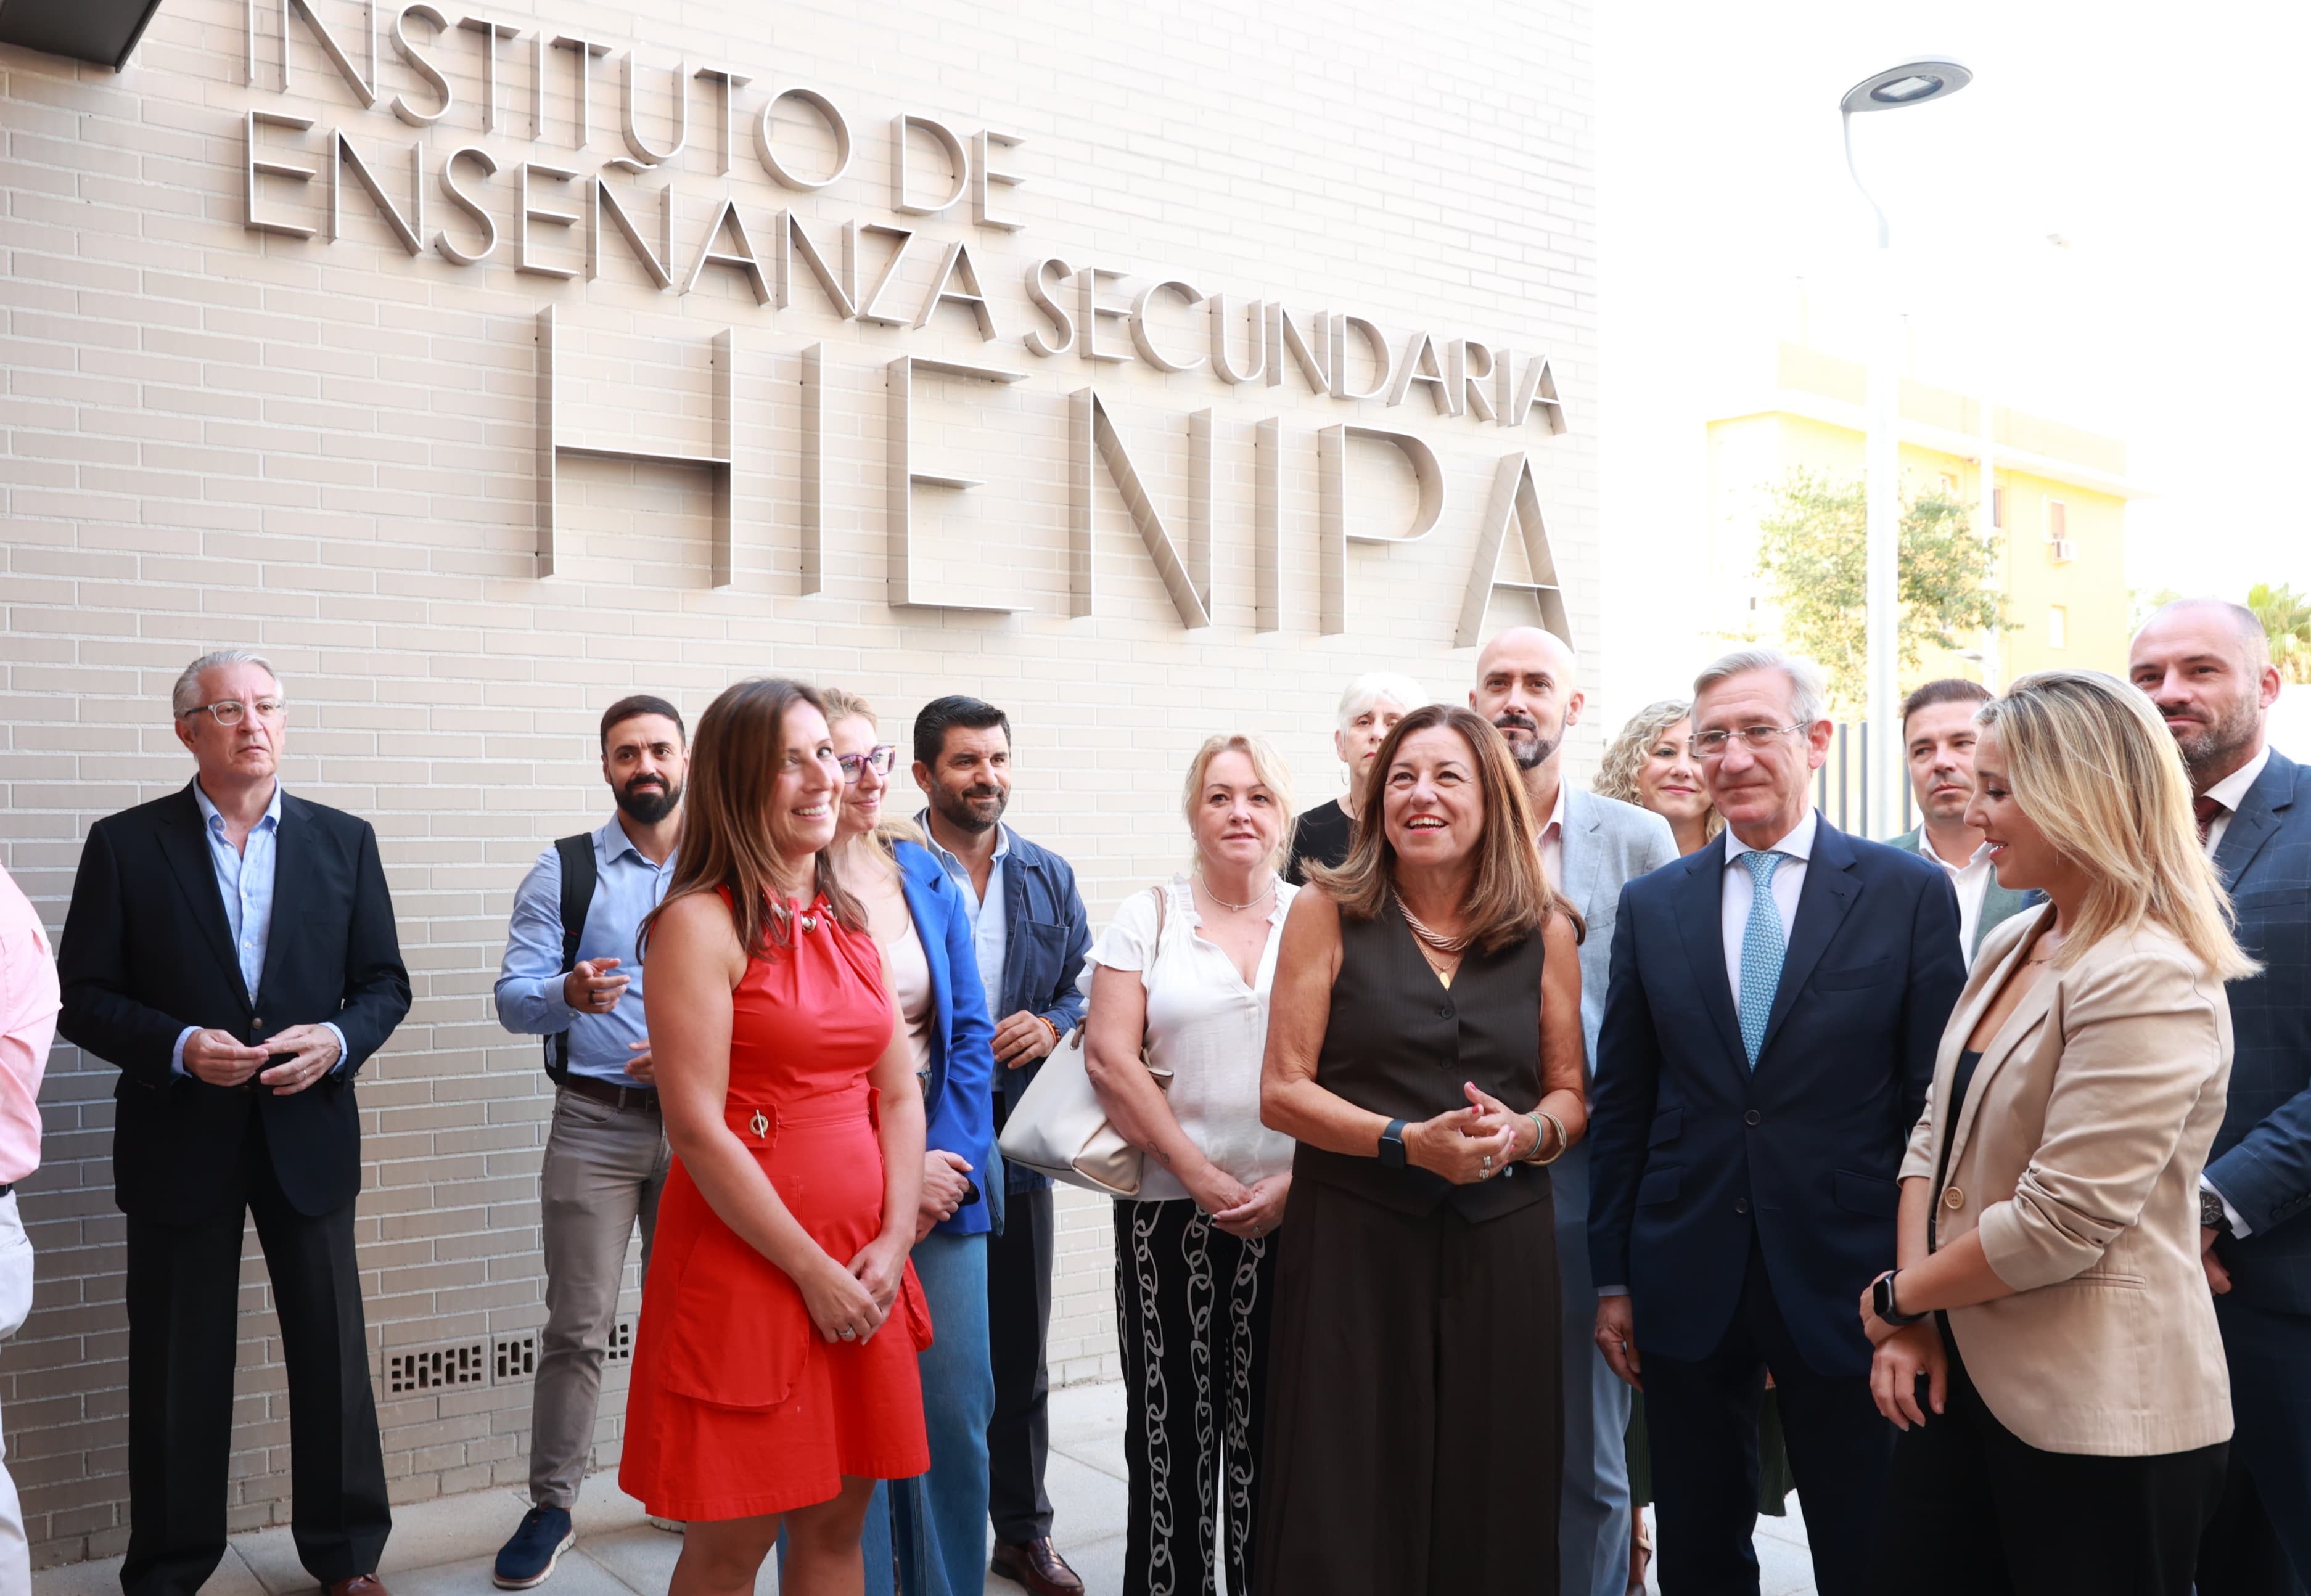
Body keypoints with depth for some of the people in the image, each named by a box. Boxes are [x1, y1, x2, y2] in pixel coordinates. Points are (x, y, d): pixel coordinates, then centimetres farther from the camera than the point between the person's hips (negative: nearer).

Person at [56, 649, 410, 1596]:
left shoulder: (344, 842, 4)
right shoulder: (125, 845, -1)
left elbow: (384, 982, 6)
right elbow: (81, 997, -2)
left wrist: (338, 1039, -13)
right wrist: (178, 1046, -17)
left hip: (308, 1134, 1)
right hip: (178, 1141, -1)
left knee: (332, 1353, 8)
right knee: (176, 1367, 10)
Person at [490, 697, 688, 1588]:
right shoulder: (565, 871, 1)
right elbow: (512, 997, -6)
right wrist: (568, 995, -27)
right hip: (595, 1123, -2)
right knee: (578, 1326, 1)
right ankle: (551, 1508, 15)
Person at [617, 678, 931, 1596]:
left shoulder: (847, 922, 11)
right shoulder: (700, 923, -11)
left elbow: (898, 1094, 10)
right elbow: (697, 1129, -16)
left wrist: (893, 1241, -3)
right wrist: (812, 1270, -13)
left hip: (862, 1267, 6)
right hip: (747, 1266, -6)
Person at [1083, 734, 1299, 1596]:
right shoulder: (1148, 916, 4)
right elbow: (1110, 1057, -4)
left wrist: (1296, 1180, -9)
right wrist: (1203, 1177, -9)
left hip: (1295, 1212, 1)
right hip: (1170, 1209, 0)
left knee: (1275, 1421, 6)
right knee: (1171, 1421, 4)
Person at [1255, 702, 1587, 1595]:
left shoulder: (1545, 932, 6)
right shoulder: (1327, 912, 0)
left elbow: (1571, 1096, 11)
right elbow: (1282, 1092, -3)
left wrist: (1522, 1133, -11)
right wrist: (1409, 1141, -16)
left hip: (1500, 1248, 2)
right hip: (1352, 1244, -2)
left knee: (1490, 1503, 8)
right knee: (1345, 1501, 2)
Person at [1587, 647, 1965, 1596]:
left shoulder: (1909, 893, -3)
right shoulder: (1651, 905, 4)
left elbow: (1940, 1099, -2)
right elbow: (1620, 1102, 6)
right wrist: (1613, 1277, 5)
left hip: (1849, 1289, -2)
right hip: (1686, 1292, 2)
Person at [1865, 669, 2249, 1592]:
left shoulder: (2149, 983, -19)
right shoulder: (2010, 945, 7)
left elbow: (2059, 1223, -22)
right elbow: (1938, 1135, 9)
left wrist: (1896, 1298, -8)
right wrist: (1914, 1320, -2)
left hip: (2100, 1415, -7)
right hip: (1966, 1373, 7)